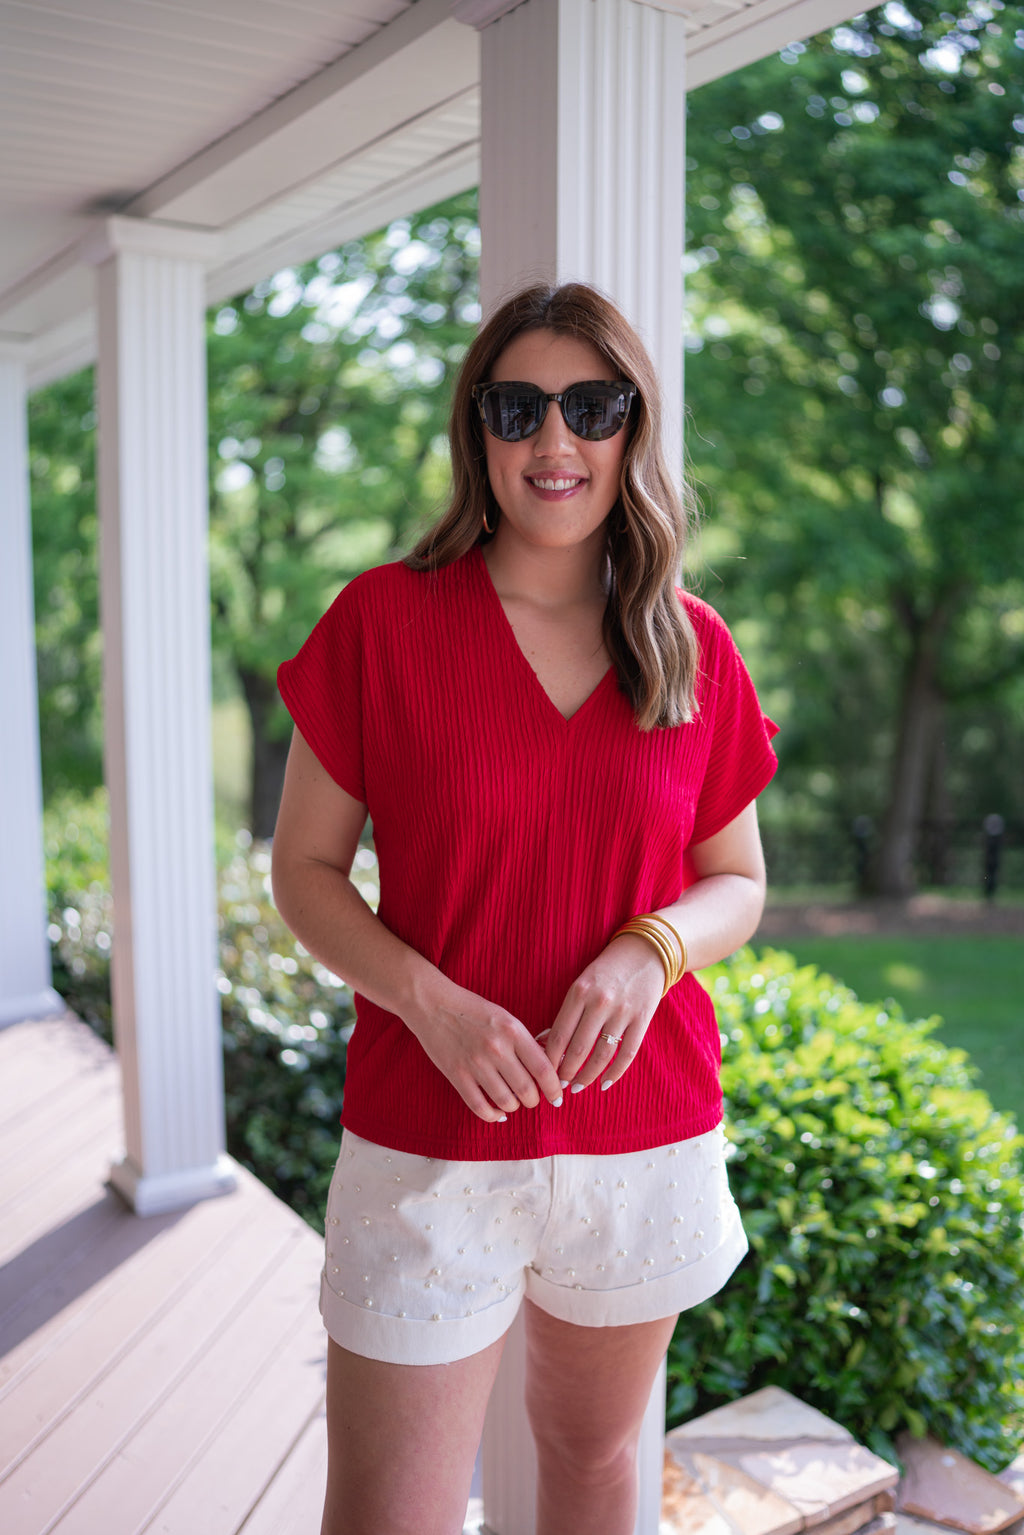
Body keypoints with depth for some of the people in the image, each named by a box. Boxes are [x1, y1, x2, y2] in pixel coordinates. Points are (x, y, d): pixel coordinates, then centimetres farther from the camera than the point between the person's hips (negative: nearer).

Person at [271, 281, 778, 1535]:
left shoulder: (694, 648, 1)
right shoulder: (383, 619, -6)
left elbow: (738, 882, 8)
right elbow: (305, 868, -2)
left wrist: (653, 950, -14)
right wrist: (427, 998, -19)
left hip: (646, 1137, 3)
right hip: (429, 1143, -2)